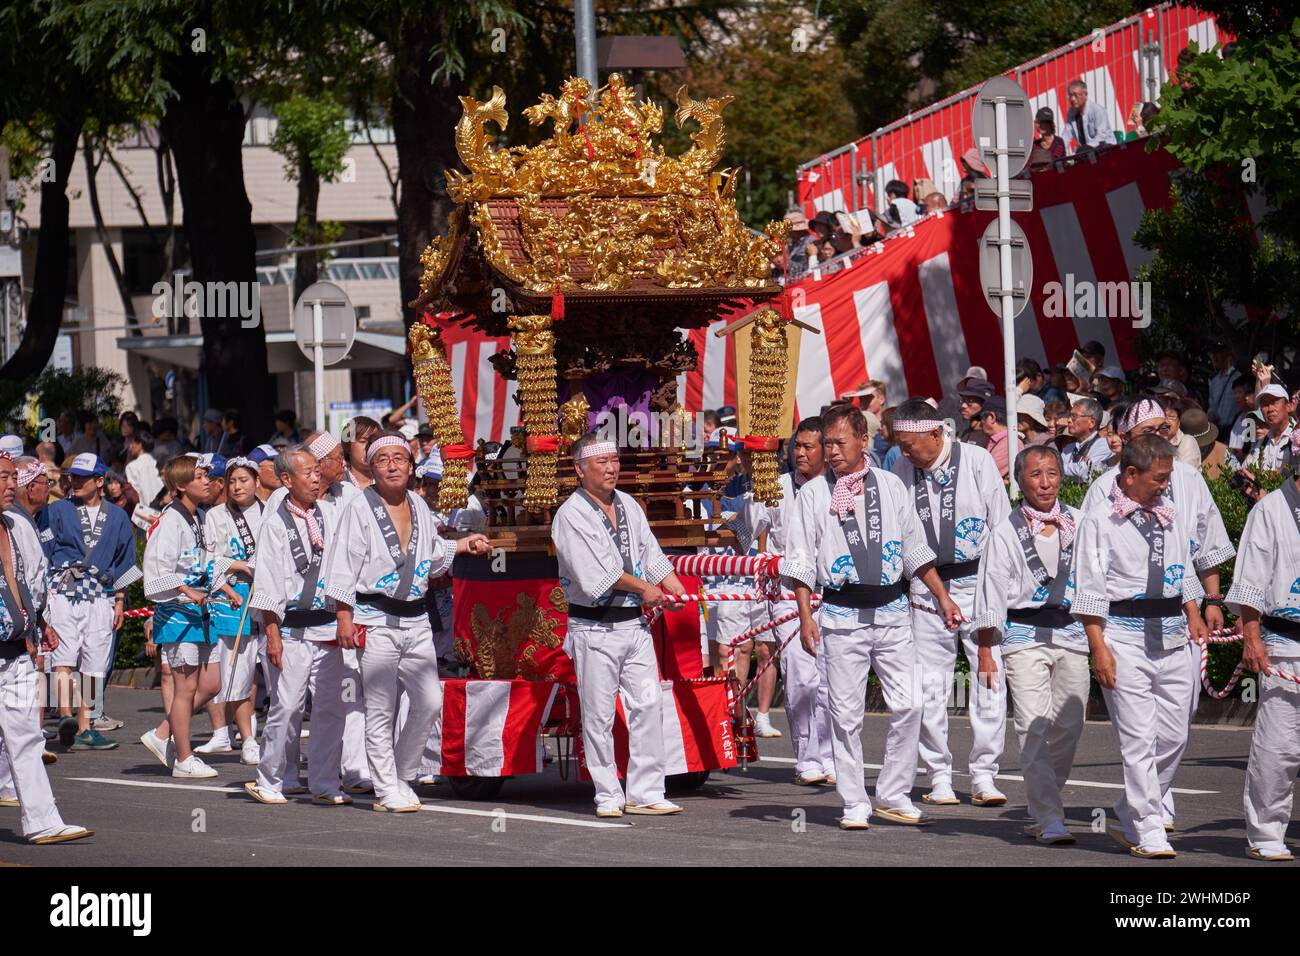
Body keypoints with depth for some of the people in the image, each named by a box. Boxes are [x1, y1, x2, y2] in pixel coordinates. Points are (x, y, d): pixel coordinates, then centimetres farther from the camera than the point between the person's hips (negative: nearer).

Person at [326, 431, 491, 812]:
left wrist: (463, 545, 18)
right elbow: (343, 567, -7)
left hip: (416, 620, 5)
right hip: (375, 620, -5)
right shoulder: (359, 509, -4)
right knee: (380, 711, -2)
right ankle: (386, 790, 4)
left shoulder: (419, 507, 12)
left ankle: (402, 776, 17)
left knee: (430, 702, 0)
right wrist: (344, 618, -12)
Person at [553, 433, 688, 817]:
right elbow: (597, 572, -15)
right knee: (599, 714, -1)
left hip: (634, 623, 6)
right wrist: (644, 588, -5)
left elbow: (653, 557, 13)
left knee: (649, 705, 1)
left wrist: (685, 597, 2)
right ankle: (607, 795, 6)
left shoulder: (629, 506, 13)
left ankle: (645, 792, 5)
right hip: (594, 629, -6)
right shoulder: (571, 515, -9)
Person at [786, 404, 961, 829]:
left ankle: (894, 797, 7)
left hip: (890, 609, 2)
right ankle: (854, 805, 6)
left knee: (908, 705, -4)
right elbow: (801, 561, 2)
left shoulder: (890, 486, 10)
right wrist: (805, 616, -7)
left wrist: (942, 596, 13)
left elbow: (915, 549, 17)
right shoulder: (814, 494, 3)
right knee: (846, 714, -1)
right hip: (841, 614, -2)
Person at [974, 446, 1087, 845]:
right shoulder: (1007, 532, 1)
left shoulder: (1079, 524, 9)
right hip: (1024, 635, -3)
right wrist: (985, 652, -2)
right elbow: (991, 593, 1)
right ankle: (1050, 820, -13)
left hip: (1071, 632, 3)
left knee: (1069, 726, 6)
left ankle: (1040, 809, 24)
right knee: (1034, 730, -11)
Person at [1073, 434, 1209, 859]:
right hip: (1125, 632, -6)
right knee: (1138, 738, -7)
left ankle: (1130, 819, 21)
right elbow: (1090, 588, -6)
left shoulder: (1170, 513, 14)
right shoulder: (1100, 520, -4)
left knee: (1174, 735, 6)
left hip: (1172, 633, 6)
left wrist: (1194, 617, 10)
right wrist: (1098, 647, -12)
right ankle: (1149, 834, -3)